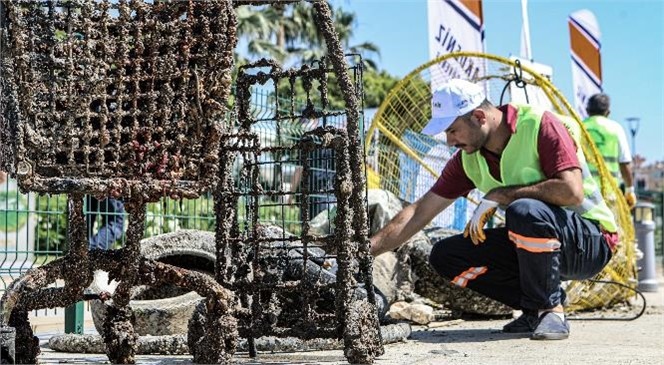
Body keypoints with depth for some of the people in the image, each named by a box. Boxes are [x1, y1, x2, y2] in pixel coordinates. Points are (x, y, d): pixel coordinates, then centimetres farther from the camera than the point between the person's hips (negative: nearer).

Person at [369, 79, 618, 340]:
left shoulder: (540, 125, -18)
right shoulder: (468, 159, 0)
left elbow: (571, 191, -31)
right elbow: (420, 212, 0)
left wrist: (499, 195, -23)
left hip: (590, 240, -7)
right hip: (534, 241, 7)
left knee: (524, 211, -37)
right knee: (445, 256, -6)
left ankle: (551, 309, -16)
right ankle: (535, 308, 1)